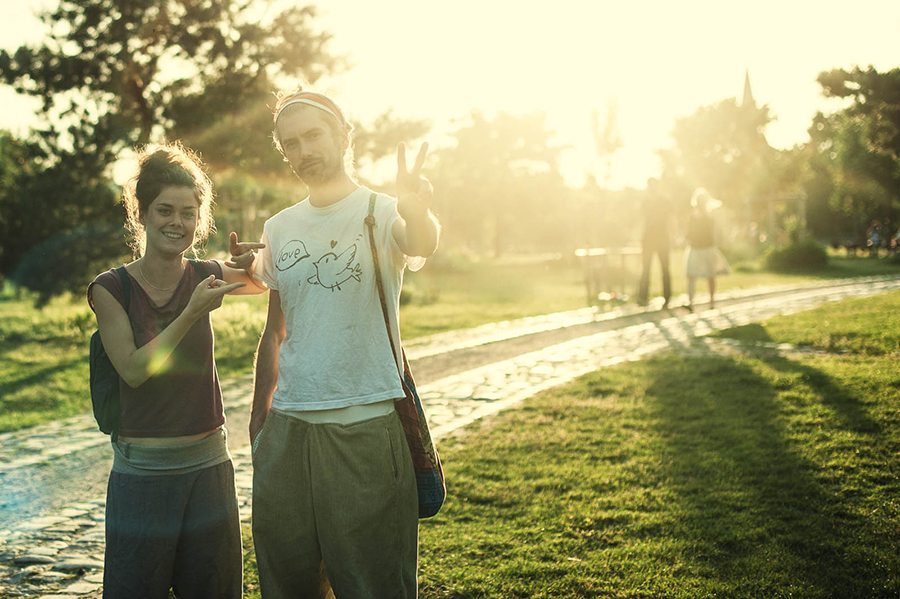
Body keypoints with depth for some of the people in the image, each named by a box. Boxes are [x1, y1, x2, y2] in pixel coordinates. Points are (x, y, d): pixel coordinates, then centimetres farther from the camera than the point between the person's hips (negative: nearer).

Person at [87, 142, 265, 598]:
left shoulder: (206, 276, 1)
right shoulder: (110, 288, -7)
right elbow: (134, 369, -14)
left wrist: (254, 262, -15)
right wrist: (193, 313, -22)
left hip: (208, 462, 3)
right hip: (141, 470, -3)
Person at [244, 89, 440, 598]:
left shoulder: (382, 213, -5)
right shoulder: (279, 229, 11)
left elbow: (424, 243, -30)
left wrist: (417, 210, -53)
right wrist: (259, 420, 14)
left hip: (366, 426, -5)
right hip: (287, 427, 5)